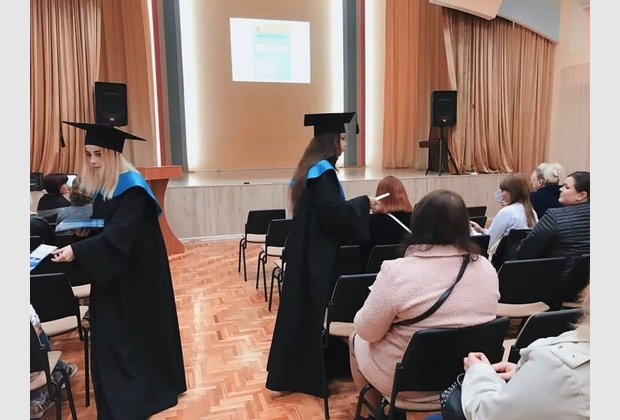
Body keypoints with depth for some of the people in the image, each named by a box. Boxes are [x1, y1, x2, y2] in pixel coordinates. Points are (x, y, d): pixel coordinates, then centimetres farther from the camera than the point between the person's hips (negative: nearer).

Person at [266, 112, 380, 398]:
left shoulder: (312, 167, 12)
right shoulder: (323, 171, -18)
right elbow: (333, 214, -25)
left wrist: (358, 206, 14)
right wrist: (364, 202, -12)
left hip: (306, 249, 10)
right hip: (319, 252, -10)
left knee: (304, 307, 16)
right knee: (319, 308, 1)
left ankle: (293, 370, 29)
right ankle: (316, 373, 16)